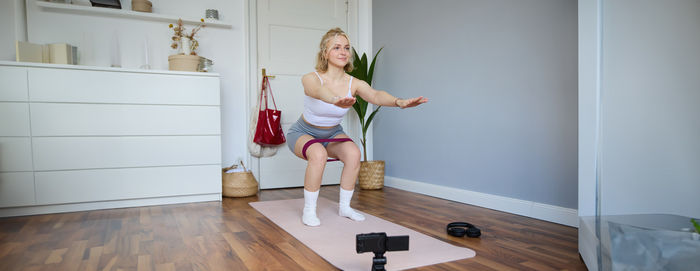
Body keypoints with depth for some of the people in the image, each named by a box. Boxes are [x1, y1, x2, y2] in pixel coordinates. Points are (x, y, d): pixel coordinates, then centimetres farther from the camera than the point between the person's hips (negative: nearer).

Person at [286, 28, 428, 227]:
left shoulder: (354, 84, -19)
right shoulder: (311, 78, -27)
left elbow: (375, 95, -39)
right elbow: (318, 91, -52)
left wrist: (399, 102, -61)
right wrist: (335, 100, -77)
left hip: (332, 133, 4)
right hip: (303, 133, -3)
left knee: (354, 153, -24)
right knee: (318, 154, -35)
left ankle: (344, 207, -3)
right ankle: (308, 210, -16)